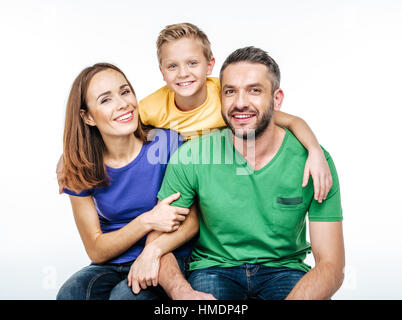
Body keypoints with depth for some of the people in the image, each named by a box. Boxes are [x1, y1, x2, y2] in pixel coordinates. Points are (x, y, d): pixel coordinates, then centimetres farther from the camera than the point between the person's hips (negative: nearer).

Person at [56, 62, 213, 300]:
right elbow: (96, 251, -3)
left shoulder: (167, 143, -8)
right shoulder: (81, 170, -3)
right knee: (71, 292, -27)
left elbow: (192, 220, -4)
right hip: (110, 266, 2)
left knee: (125, 294, -31)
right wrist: (147, 222, -19)